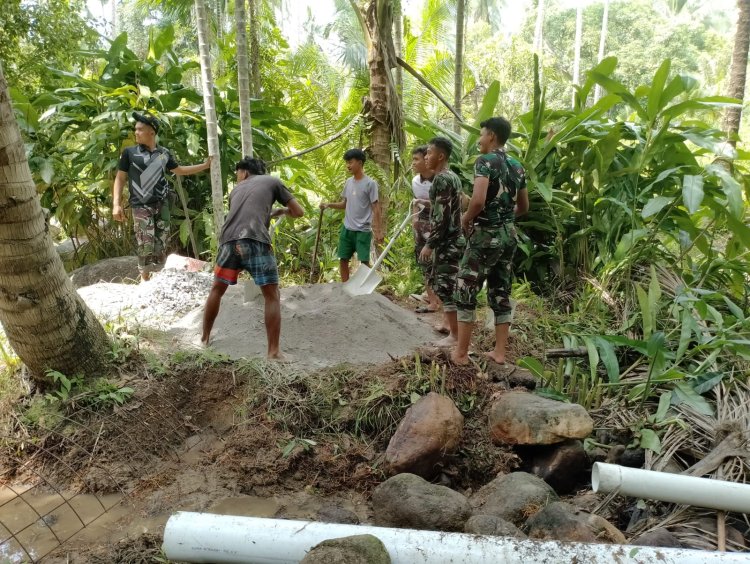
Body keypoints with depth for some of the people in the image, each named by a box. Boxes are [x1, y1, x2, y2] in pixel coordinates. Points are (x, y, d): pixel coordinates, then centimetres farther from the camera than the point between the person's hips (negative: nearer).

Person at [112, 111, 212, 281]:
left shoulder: (164, 153, 9)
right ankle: (144, 278, 4)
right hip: (141, 206, -3)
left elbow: (179, 170, 25)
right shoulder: (130, 152, 1)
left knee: (161, 245, 3)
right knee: (145, 245, -11)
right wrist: (116, 204, -6)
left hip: (162, 204, 3)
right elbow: (120, 178, 3)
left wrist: (205, 165, 23)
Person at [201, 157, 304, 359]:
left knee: (217, 290, 24)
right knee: (272, 297, 5)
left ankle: (205, 337, 35)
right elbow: (298, 212, 21)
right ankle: (274, 352, 0)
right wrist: (282, 211, 42)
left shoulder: (236, 190, 32)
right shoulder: (272, 181, 21)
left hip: (230, 241, 4)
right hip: (256, 242, -4)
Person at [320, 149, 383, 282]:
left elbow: (376, 208, -10)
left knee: (364, 262, -1)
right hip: (347, 229, 6)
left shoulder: (370, 183, -10)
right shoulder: (348, 182, 9)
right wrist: (329, 204, -2)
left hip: (363, 230, -6)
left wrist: (378, 231, -13)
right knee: (343, 259, 10)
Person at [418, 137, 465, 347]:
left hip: (447, 241, -10)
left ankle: (455, 335, 3)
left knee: (446, 287, -4)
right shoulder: (451, 176, 14)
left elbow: (442, 217, -22)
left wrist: (429, 244, -18)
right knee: (440, 283, 19)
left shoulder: (442, 179, -17)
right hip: (451, 239, 10)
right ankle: (451, 323, 31)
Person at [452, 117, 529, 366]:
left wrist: (466, 219, -9)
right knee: (501, 294, 12)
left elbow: (479, 200, -26)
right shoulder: (516, 166, 11)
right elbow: (523, 207, 19)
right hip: (508, 234, 8)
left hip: (486, 235, -8)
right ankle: (500, 352, 17)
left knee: (466, 292, 1)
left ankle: (461, 353, 6)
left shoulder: (485, 161, -12)